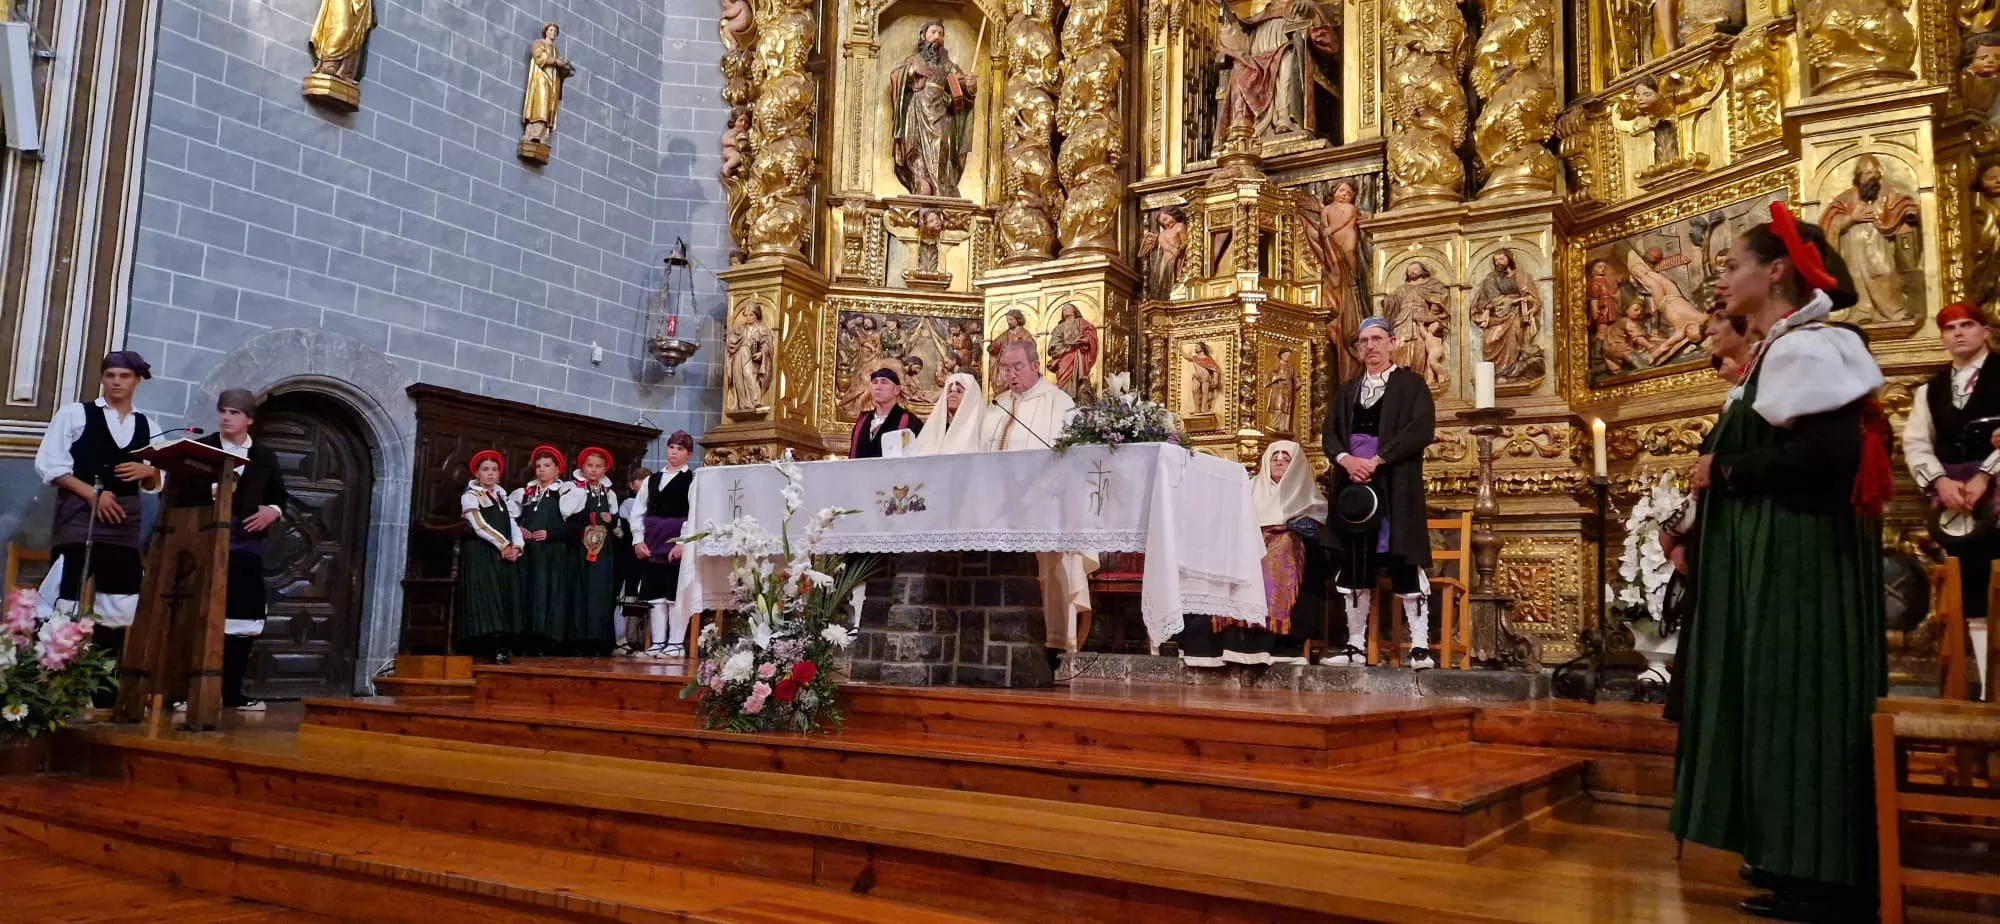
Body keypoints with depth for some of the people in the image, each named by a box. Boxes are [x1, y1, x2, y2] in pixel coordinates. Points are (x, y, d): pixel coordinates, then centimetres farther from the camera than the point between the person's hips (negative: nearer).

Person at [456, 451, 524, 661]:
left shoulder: (502, 497, 22)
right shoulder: (470, 496, 3)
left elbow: (513, 524, 14)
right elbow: (480, 526, -10)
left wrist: (516, 546, -5)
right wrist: (503, 544, -13)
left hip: (505, 555, 6)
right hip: (480, 553, -6)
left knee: (506, 597, -2)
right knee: (485, 596, -15)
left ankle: (502, 647, -5)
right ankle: (495, 649, -22)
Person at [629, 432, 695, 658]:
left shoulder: (692, 480, -1)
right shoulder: (651, 481, 16)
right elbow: (637, 512, 14)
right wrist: (638, 540, 2)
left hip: (678, 544, -5)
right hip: (652, 544, 5)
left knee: (676, 594, -4)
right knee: (655, 594, 6)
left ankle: (676, 644, 2)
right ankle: (658, 642, 12)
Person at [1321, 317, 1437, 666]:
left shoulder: (1412, 384, 4)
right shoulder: (1348, 390, 19)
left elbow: (1422, 429, -10)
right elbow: (1328, 433, 12)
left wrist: (1376, 460, -15)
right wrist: (1346, 459, -10)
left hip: (1394, 487, -5)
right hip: (1353, 484, 5)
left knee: (1404, 563, -9)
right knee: (1352, 565, 3)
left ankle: (1419, 645, -5)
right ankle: (1356, 644, 9)